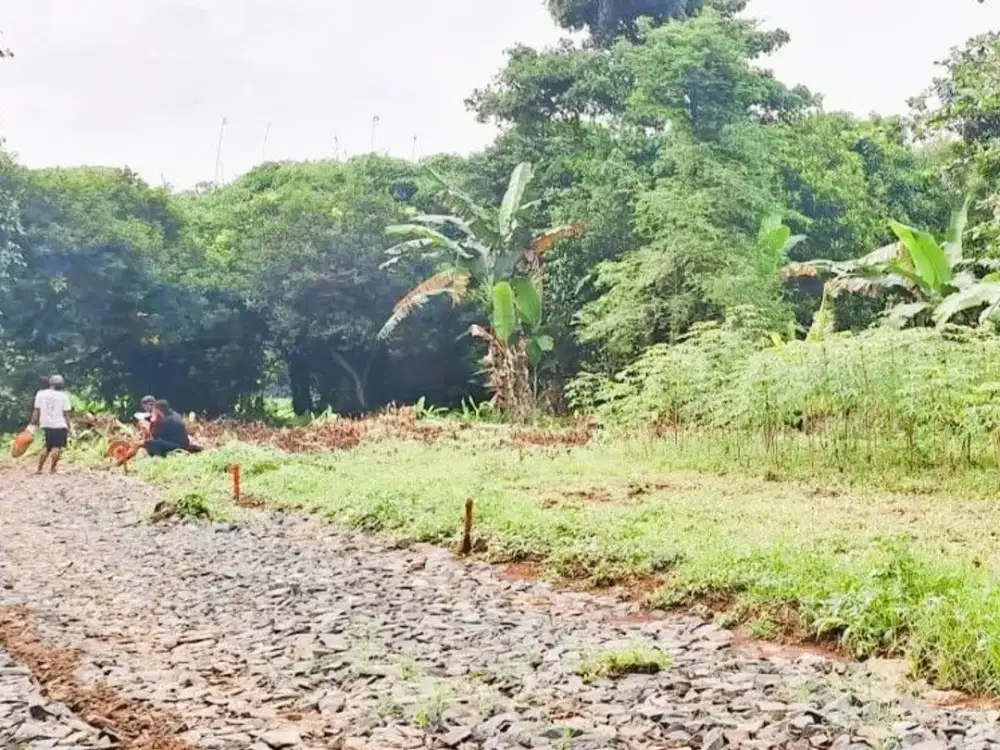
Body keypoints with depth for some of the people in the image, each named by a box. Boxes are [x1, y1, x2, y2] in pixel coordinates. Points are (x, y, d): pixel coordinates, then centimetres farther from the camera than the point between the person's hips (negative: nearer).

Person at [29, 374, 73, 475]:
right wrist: (68, 428, 2)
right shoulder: (63, 396, -3)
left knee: (47, 447, 16)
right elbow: (66, 414, -3)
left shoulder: (40, 394, 4)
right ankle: (52, 469, -9)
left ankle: (39, 469, 12)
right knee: (57, 448, -2)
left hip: (46, 425, 4)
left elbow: (36, 411, 1)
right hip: (59, 425, -4)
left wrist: (33, 424, 4)